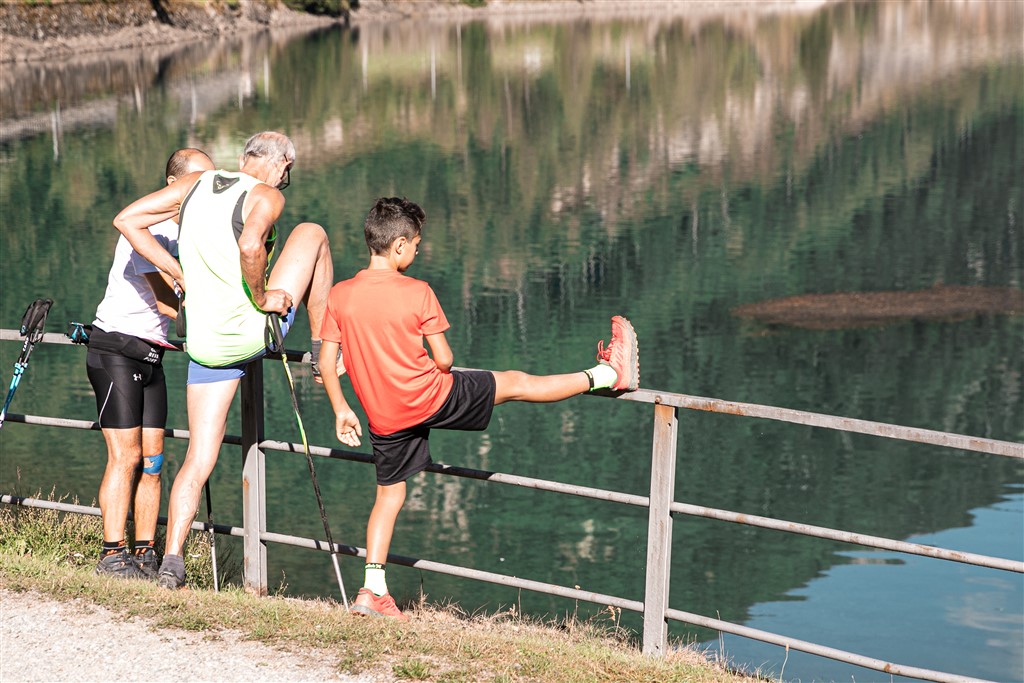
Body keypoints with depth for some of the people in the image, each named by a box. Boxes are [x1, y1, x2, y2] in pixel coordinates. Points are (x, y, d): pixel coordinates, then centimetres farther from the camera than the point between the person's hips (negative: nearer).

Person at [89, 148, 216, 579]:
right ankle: (113, 556, -8)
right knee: (125, 455, -11)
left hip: (151, 354, 8)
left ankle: (145, 555, 5)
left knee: (152, 458, 3)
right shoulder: (150, 226, -15)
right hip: (116, 348, -8)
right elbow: (165, 301, -21)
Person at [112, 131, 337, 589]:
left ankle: (171, 562, -2)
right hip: (252, 331, -5)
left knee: (200, 460, 11)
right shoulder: (266, 196, -8)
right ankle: (323, 351, 21)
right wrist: (261, 298, -14)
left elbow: (126, 220, 9)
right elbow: (249, 246, -30)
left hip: (204, 344, 5)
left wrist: (177, 273, 9)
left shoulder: (195, 184, 9)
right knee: (312, 232, 16)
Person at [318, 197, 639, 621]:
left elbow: (326, 363, -1)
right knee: (515, 383, 11)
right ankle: (610, 375, 24)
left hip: (384, 418, 4)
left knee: (389, 494, 17)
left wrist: (341, 411, 11)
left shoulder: (339, 295, -4)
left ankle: (372, 590, 14)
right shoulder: (417, 292, -15)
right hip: (431, 398, -4)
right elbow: (444, 360, -10)